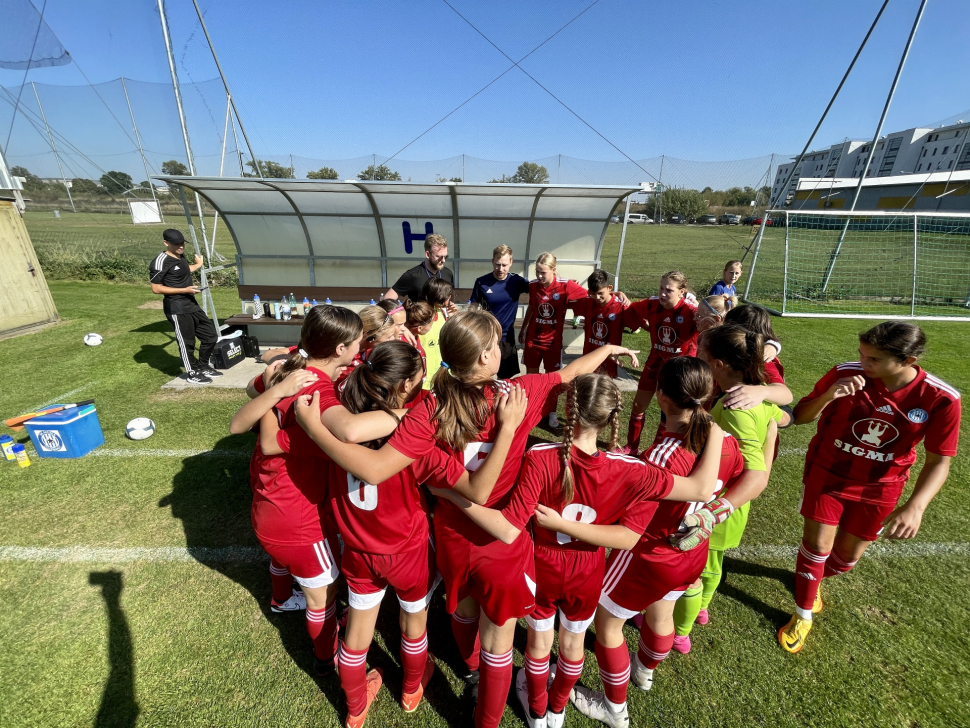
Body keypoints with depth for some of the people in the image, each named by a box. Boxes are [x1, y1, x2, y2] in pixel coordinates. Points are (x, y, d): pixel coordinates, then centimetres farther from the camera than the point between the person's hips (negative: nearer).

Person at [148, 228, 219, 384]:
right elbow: (156, 288, -16)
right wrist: (184, 290, -20)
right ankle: (192, 373, 16)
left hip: (192, 305, 9)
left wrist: (199, 265, 47)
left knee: (210, 335, 14)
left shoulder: (181, 257, 13)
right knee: (186, 341, 0)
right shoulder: (161, 261, -15)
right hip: (176, 308, -9)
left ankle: (203, 366, 29)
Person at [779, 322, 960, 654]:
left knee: (848, 556, 16)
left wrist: (915, 505, -26)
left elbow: (939, 461, -12)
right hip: (827, 474, -2)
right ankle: (803, 615, 25)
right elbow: (799, 416, -14)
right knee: (817, 545, 2)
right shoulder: (845, 374, -22)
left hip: (879, 487, 2)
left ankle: (813, 579, 50)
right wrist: (828, 395, -34)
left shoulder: (941, 399, -19)